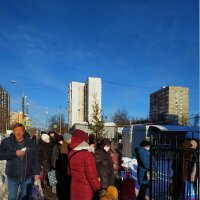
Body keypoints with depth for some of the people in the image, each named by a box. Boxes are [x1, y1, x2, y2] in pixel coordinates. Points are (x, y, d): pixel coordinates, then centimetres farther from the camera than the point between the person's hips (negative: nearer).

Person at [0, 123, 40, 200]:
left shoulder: (31, 142, -3)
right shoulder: (7, 142, -4)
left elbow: (35, 159, 1)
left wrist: (36, 173, -1)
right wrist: (15, 153, -21)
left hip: (27, 176, 1)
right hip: (12, 176, 0)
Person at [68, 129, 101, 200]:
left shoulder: (71, 153, -1)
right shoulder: (87, 155, -22)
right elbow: (91, 174, -19)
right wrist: (97, 187, -5)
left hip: (74, 187, 6)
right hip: (85, 188, -6)